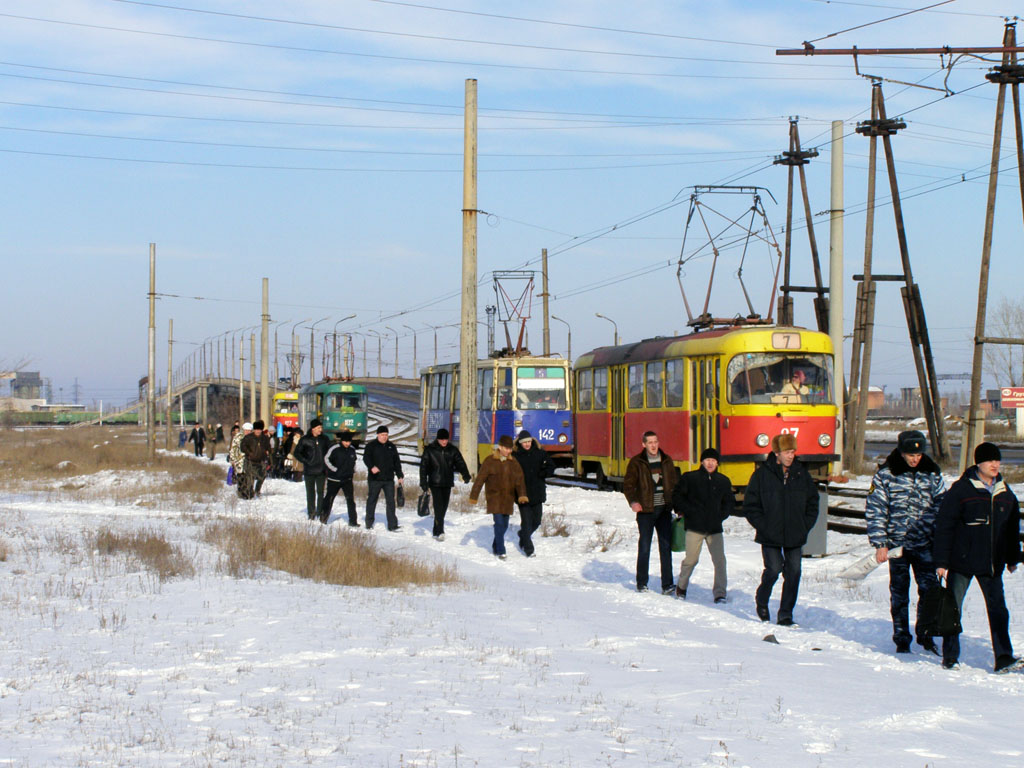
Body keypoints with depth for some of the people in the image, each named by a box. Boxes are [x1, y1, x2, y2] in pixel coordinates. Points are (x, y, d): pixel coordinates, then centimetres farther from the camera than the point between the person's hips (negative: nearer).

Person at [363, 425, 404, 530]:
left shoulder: (391, 447, 14)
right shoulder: (371, 446, 1)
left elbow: (397, 462, 19)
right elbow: (366, 458, -14)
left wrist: (400, 476, 13)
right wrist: (371, 467, -33)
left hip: (389, 479, 3)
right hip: (375, 478, -3)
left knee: (390, 501, -3)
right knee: (371, 500, 6)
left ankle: (392, 525, -4)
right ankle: (369, 523, 18)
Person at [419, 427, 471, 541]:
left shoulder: (452, 450, 5)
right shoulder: (429, 450, -3)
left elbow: (460, 463, -3)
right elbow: (423, 467, -3)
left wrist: (466, 475, -21)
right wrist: (424, 484, -10)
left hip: (447, 484, 4)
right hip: (435, 483, -4)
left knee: (443, 507, 8)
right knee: (438, 507, -13)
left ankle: (436, 531, 19)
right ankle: (439, 531, -16)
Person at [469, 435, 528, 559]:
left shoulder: (513, 463, 6)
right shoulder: (490, 461, -5)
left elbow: (519, 479, 0)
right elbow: (480, 479, -4)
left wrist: (522, 494, -15)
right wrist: (474, 496, -7)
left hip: (508, 499, 4)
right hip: (494, 497, -4)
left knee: (504, 524, 11)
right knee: (499, 523, -14)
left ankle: (495, 546, 32)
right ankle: (501, 551, -13)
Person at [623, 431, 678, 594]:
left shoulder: (667, 461, 10)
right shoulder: (636, 463, -1)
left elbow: (674, 484, 17)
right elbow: (628, 484, -3)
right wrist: (632, 501, -21)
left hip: (664, 509, 3)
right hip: (646, 510, -3)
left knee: (666, 547, 0)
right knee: (644, 547, 2)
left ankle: (667, 584, 2)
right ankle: (641, 583, 13)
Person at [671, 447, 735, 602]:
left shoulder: (723, 481, 9)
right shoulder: (690, 478, 0)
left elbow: (730, 502, 20)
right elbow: (677, 496, 7)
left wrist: (721, 515, 5)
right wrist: (687, 511, -3)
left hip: (715, 528, 2)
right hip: (695, 527, -2)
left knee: (720, 560, -8)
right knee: (691, 559, 3)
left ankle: (720, 593, -3)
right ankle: (681, 587, 26)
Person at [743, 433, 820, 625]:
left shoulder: (802, 474, 6)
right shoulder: (763, 474, -3)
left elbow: (812, 503, 14)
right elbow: (750, 505, -1)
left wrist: (805, 526, 3)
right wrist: (763, 526, -9)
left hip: (795, 537, 3)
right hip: (770, 537, -3)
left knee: (793, 573, 0)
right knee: (773, 569, -10)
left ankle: (786, 614, 10)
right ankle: (761, 600, 19)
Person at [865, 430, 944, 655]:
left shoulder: (932, 474, 5)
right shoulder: (885, 475, -3)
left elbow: (941, 506, 13)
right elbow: (874, 510, -4)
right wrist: (880, 544, -11)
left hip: (925, 544, 2)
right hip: (897, 543, -2)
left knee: (930, 589, -7)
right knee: (899, 592, 6)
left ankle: (925, 634, 9)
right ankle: (901, 639, 16)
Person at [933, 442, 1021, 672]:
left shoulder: (1005, 493, 8)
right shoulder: (961, 490, -7)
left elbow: (1013, 528, 22)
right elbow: (944, 526, -7)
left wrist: (1013, 558, 24)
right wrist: (941, 561, -11)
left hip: (992, 564, 4)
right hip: (962, 561, -4)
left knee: (997, 607, -2)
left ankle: (1003, 657, -2)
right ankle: (950, 656, 14)